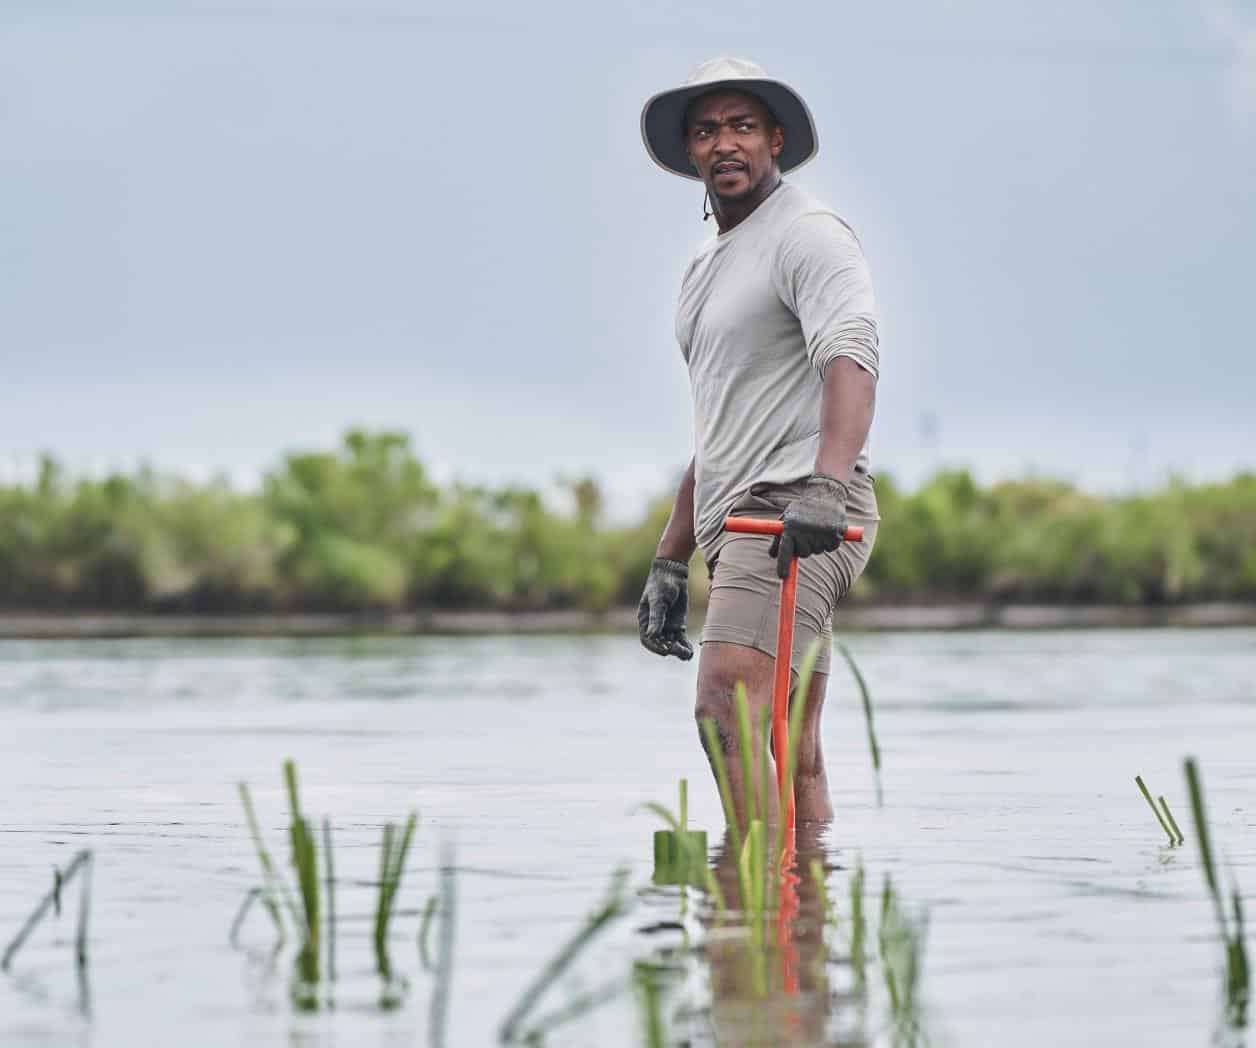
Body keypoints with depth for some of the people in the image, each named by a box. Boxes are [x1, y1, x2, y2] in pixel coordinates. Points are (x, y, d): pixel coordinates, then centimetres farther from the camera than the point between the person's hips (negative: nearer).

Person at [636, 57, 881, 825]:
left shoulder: (807, 234, -4)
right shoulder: (707, 268, 25)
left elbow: (851, 357, -22)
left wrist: (825, 485, -38)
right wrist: (670, 561, 27)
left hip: (798, 512, -9)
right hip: (740, 527, 9)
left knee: (727, 700, -26)